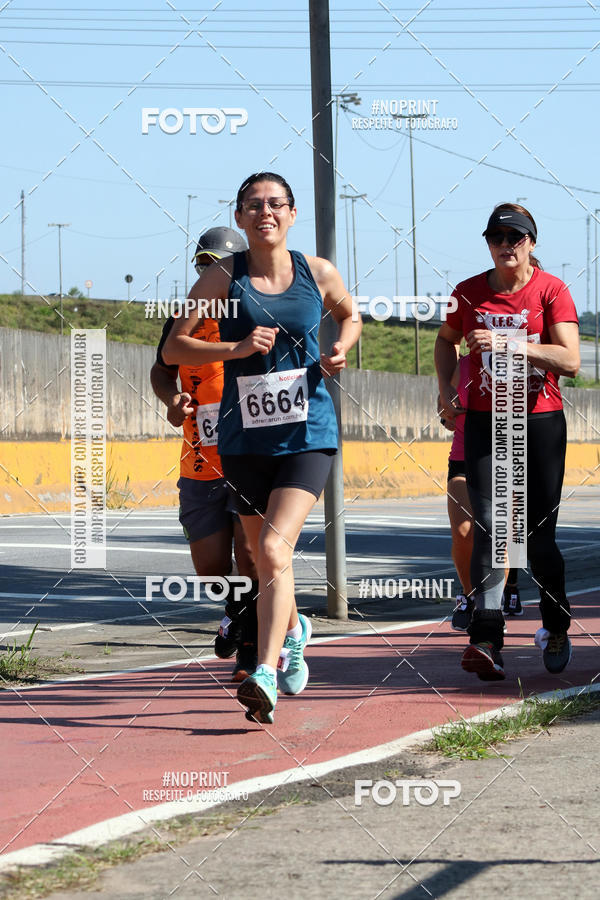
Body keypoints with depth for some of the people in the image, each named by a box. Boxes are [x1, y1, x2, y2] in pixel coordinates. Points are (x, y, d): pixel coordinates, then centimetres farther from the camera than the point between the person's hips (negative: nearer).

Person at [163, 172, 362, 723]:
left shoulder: (318, 274, 1)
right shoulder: (222, 278, -2)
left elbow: (350, 314, 22)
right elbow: (173, 349, -4)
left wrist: (341, 349, 1)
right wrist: (235, 348, -18)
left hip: (307, 434, -2)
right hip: (245, 437, 2)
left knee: (274, 548, -20)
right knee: (266, 559, 13)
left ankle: (266, 675, -25)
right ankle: (292, 629, 46)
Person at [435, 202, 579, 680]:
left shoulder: (551, 290, -5)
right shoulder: (469, 292, 5)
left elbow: (570, 359, -17)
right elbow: (447, 340, 25)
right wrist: (446, 389, 10)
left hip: (541, 422, -2)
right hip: (484, 422, 2)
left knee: (540, 534, 3)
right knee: (489, 527, -11)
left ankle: (556, 627, 26)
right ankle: (486, 639, -17)